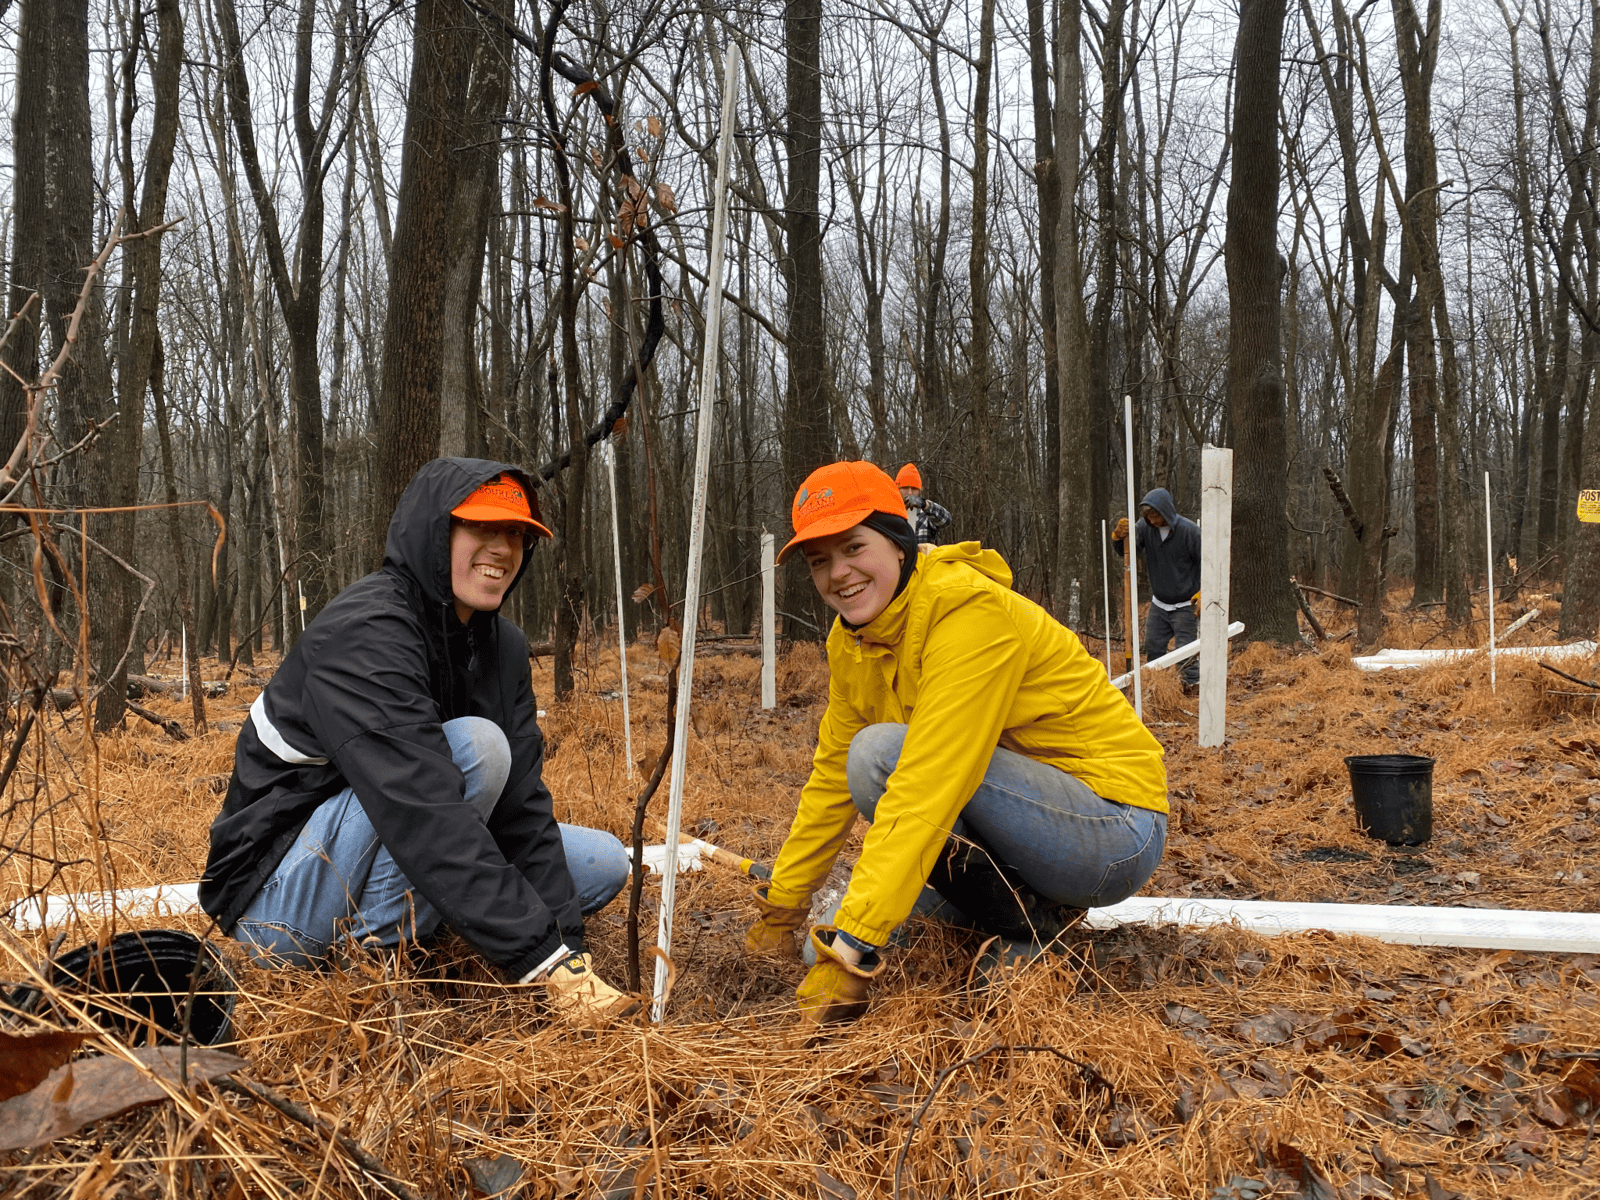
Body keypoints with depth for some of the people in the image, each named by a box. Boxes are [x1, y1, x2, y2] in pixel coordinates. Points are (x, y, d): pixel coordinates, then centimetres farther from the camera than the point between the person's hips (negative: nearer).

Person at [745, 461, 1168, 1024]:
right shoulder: (852, 638, 1)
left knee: (880, 753, -25)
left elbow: (929, 785, -33)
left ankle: (1030, 921, -12)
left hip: (1117, 833, -9)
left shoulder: (970, 610, -25)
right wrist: (782, 909, 11)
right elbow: (832, 776, 10)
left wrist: (852, 948, -36)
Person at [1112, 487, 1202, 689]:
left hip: (1185, 605, -5)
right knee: (1153, 648, 11)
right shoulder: (1145, 527, -5)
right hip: (1159, 604, 5)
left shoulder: (1189, 530, -16)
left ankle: (1192, 686, 5)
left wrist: (1203, 593, -15)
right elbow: (1124, 552, -9)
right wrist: (1118, 537, -31)